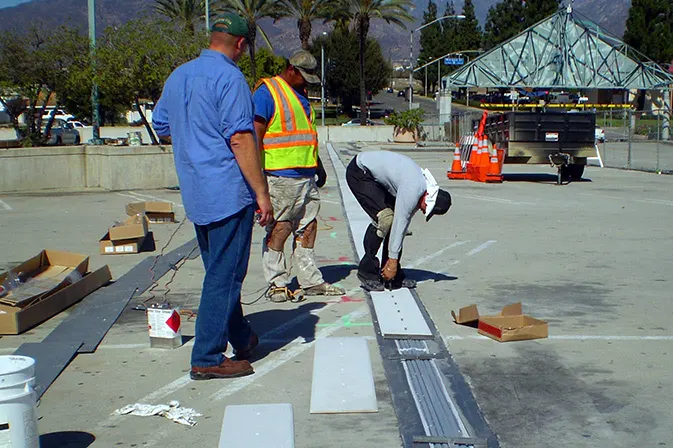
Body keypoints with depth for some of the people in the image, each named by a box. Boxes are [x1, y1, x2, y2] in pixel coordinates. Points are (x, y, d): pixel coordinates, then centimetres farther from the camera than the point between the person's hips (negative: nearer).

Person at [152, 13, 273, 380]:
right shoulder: (229, 77, -13)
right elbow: (240, 140, -19)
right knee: (225, 276, -2)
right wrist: (261, 192, -15)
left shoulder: (177, 76, 12)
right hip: (229, 192, -9)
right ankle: (207, 359, 1)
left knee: (220, 271, 19)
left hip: (195, 193, 9)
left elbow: (162, 130, 20)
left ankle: (241, 340, 34)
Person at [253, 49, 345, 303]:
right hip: (279, 176, -8)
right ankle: (276, 285, 4)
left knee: (308, 228, 10)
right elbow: (255, 134, -11)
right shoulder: (267, 92, -6)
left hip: (306, 175, 8)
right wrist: (258, 172, -17)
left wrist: (318, 166, 29)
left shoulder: (300, 94, 21)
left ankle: (310, 281, 17)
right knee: (279, 229, -4)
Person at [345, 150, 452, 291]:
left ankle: (392, 276, 6)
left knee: (394, 218, 1)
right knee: (384, 219, -19)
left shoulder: (424, 183, 0)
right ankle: (367, 272, -9)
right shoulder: (413, 189, -29)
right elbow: (399, 223, -26)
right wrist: (393, 260, -20)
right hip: (359, 173, -9)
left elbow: (405, 221, 4)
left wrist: (393, 260, 4)